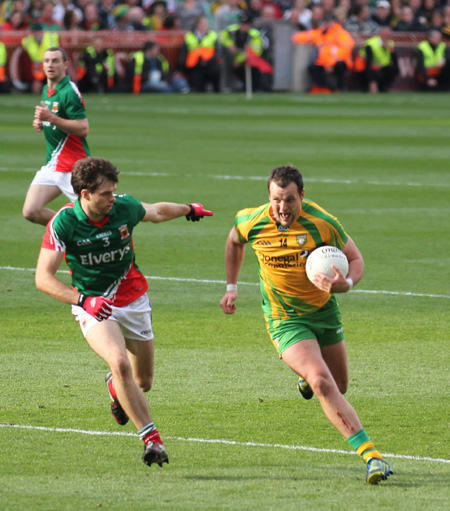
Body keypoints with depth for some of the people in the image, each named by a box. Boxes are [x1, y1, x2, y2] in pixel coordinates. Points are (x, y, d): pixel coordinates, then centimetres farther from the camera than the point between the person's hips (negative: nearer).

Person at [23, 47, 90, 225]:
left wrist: (51, 118, -26)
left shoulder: (69, 92, -15)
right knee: (31, 212, -3)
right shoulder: (46, 90, 13)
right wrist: (40, 123, 7)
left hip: (72, 167, -8)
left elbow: (83, 129, -22)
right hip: (52, 163, 8)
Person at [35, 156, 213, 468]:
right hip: (93, 306, -3)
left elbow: (158, 212, 11)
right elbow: (43, 278, -21)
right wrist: (83, 300, -34)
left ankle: (115, 386, 48)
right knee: (120, 363, -29)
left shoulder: (125, 207, -13)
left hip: (134, 299, 3)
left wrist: (189, 210, 30)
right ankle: (152, 439, -23)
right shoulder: (63, 223, -21)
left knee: (143, 382, 9)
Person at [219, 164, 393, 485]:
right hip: (284, 319, -2)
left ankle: (308, 374, 53)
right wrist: (231, 286, 13)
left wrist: (346, 284, -29)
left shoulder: (323, 224, -20)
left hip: (324, 311, 2)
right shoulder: (251, 223, -16)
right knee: (323, 384, -22)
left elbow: (356, 258, -8)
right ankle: (370, 455, -24)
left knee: (339, 387, 16)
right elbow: (234, 241, 9)